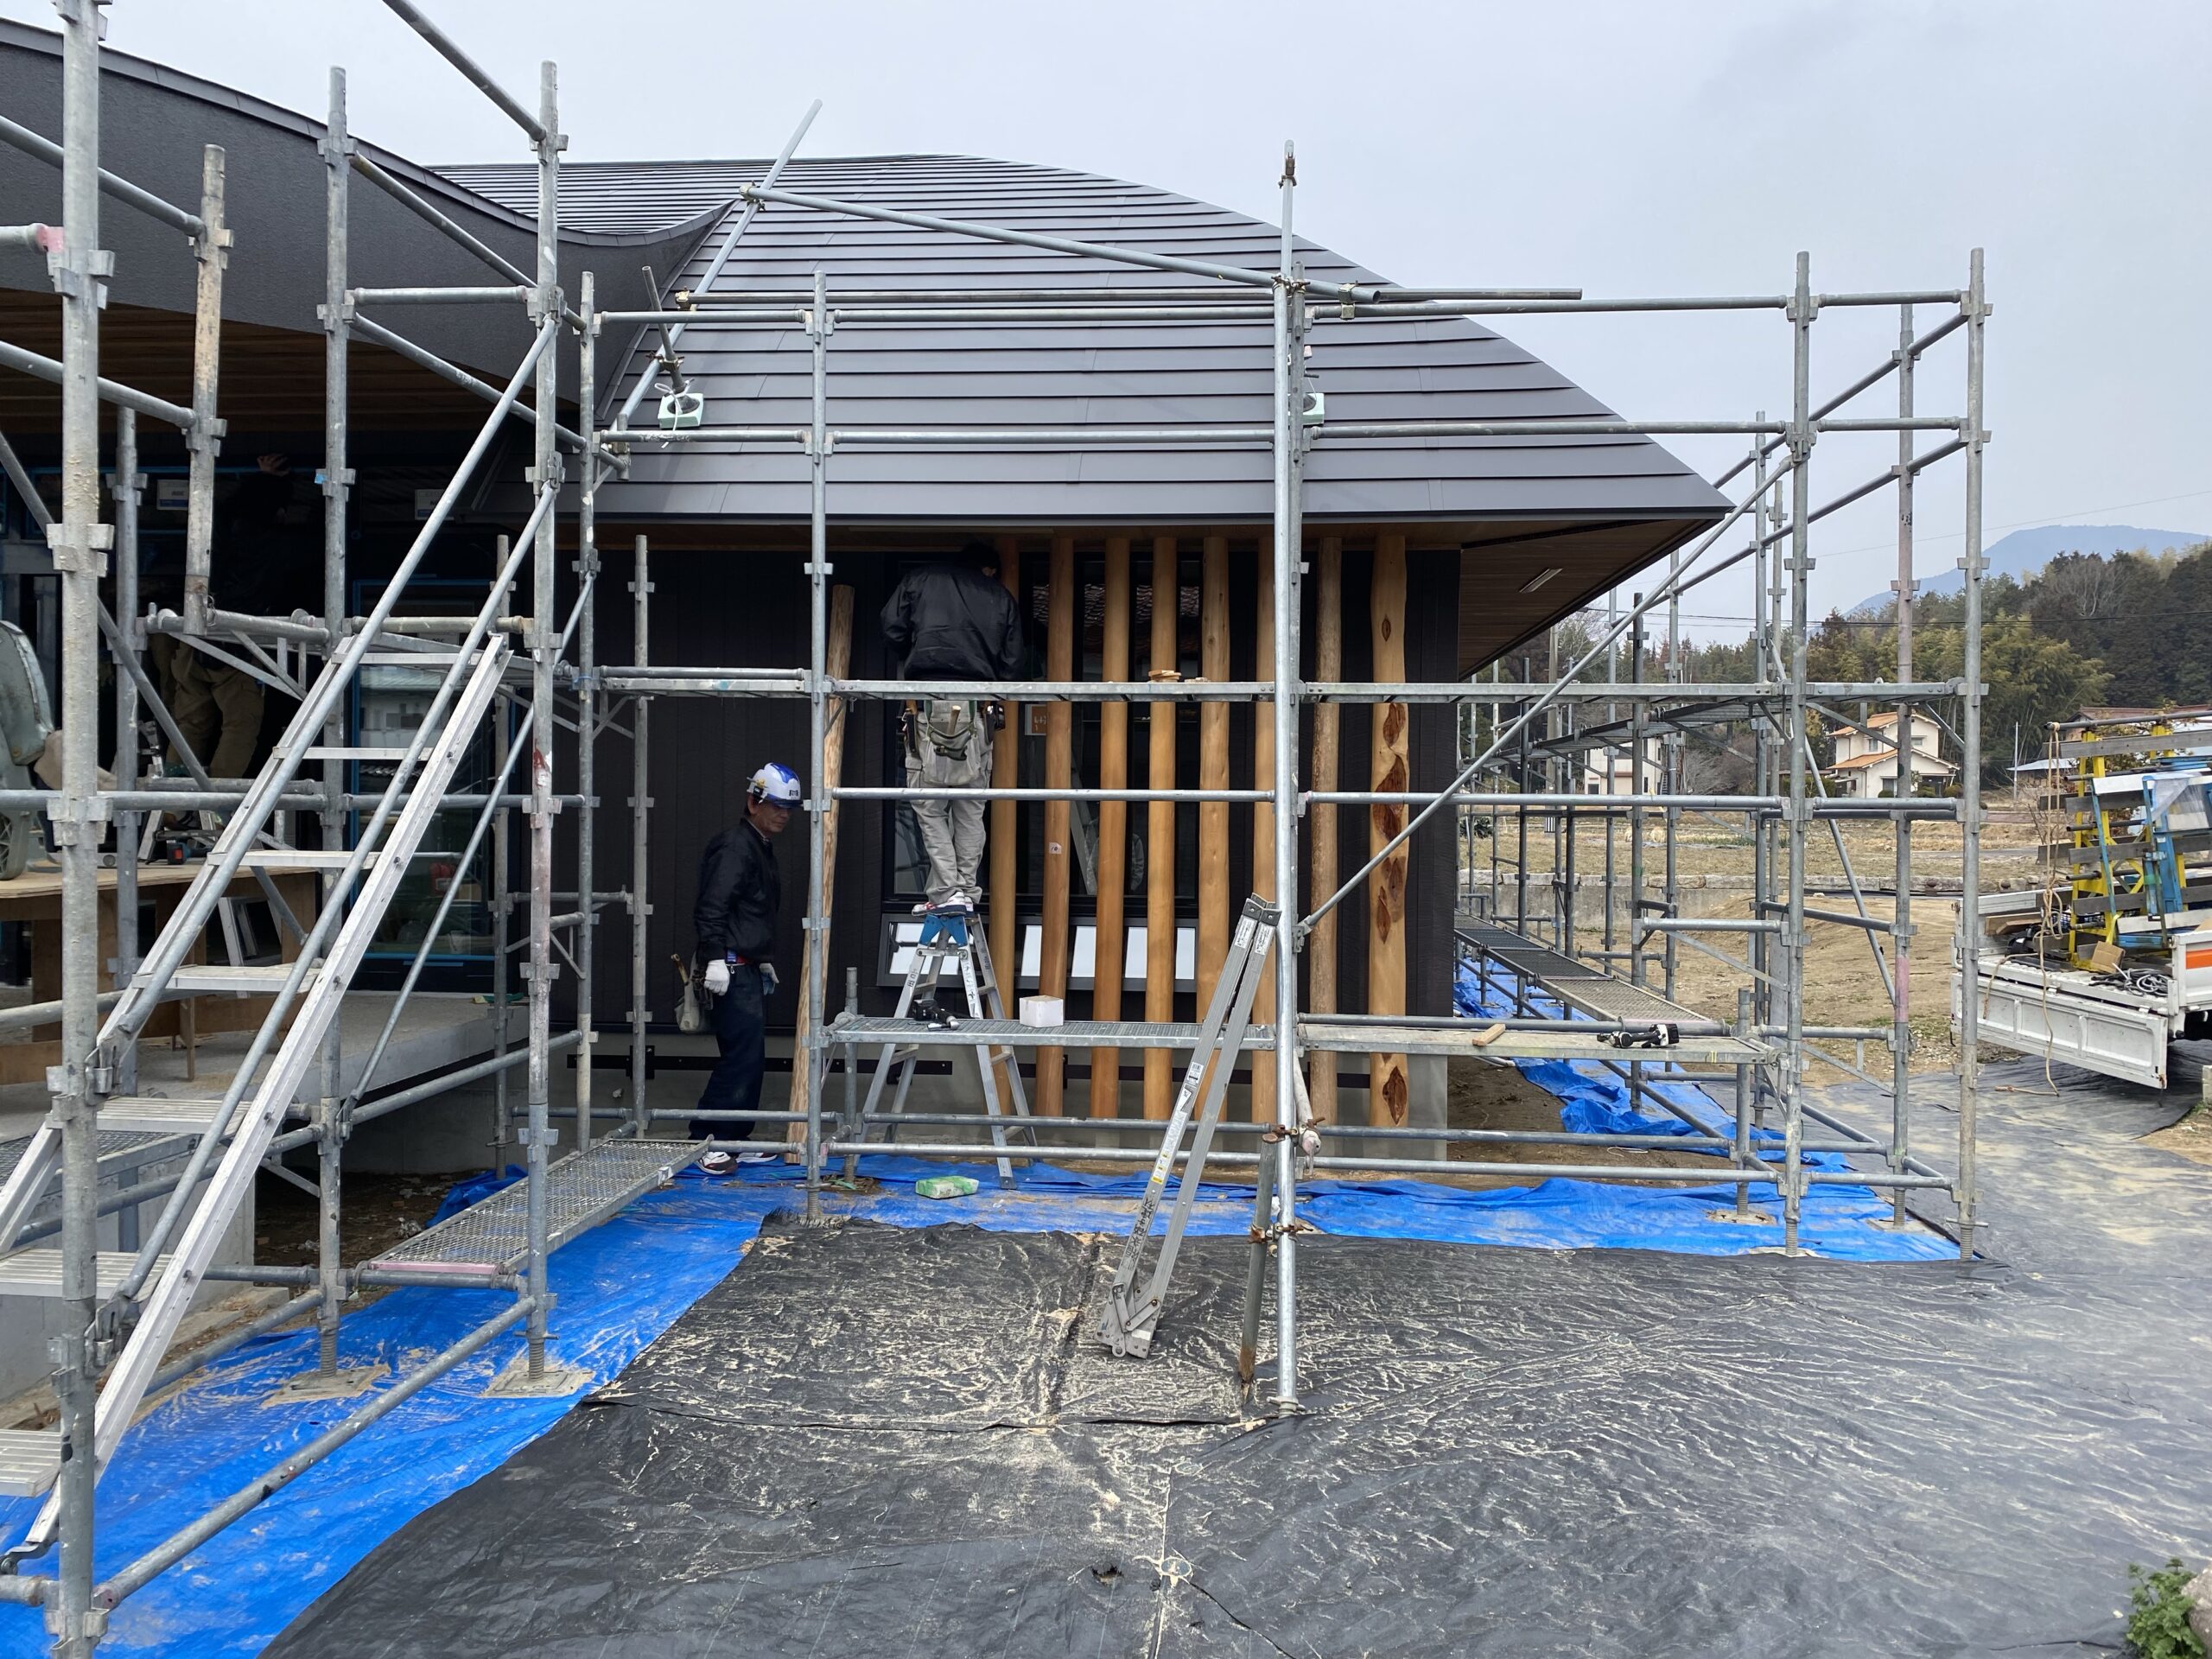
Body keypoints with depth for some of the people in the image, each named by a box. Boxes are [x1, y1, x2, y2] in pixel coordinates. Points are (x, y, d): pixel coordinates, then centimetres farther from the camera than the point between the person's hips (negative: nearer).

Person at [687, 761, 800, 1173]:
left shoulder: (763, 849, 20)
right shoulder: (734, 847, -12)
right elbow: (711, 907, -21)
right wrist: (715, 959, -26)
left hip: (752, 970, 10)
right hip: (733, 970, -10)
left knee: (750, 1058, 12)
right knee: (743, 1054, -13)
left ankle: (734, 1139, 19)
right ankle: (704, 1140, -7)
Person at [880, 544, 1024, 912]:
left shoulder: (919, 581, 14)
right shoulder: (1003, 598, 17)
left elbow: (893, 629, 7)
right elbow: (1012, 661, 13)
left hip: (928, 705, -2)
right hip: (978, 708, 2)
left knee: (929, 806, 3)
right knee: (970, 808, 11)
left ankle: (948, 892, -4)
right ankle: (967, 890, 11)